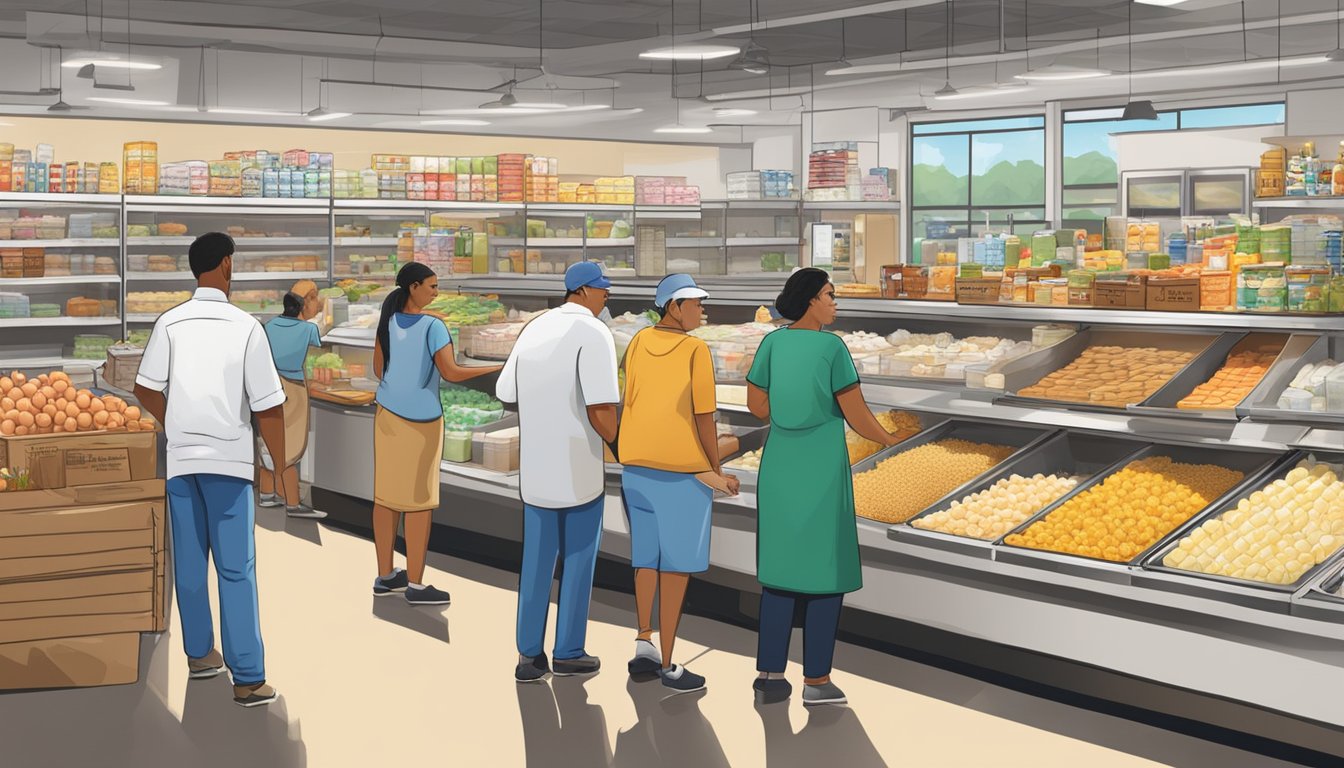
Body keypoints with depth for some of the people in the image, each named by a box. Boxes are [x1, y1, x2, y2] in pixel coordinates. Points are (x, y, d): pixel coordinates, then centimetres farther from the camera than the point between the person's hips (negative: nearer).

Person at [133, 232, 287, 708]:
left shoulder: (171, 323, -2)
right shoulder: (245, 327, -9)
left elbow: (146, 390, -1)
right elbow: (268, 406, -8)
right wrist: (281, 464, 3)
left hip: (181, 456, 3)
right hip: (230, 459, -3)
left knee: (189, 563, 14)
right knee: (236, 570, -1)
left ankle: (199, 655, 27)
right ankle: (248, 679, -1)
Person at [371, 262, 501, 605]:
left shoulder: (388, 320, 0)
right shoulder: (433, 326, -20)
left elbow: (378, 370, 6)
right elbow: (451, 373, -24)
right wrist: (495, 368, -13)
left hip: (387, 413, 7)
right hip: (420, 419, -7)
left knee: (387, 493, 11)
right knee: (420, 499, -1)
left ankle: (385, 576, 17)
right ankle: (416, 584, 2)